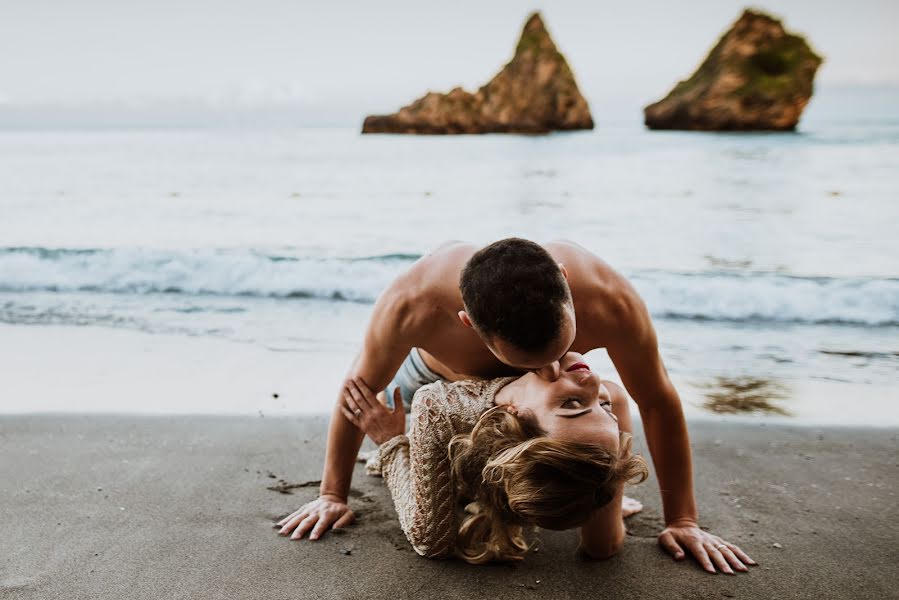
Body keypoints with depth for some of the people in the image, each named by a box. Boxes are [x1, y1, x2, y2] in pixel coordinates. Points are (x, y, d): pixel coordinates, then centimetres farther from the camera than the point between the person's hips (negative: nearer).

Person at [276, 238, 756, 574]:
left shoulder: (610, 300, -46)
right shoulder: (412, 304, -47)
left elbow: (658, 403, -28)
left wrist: (683, 519, -18)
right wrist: (333, 494, -14)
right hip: (435, 372, 0)